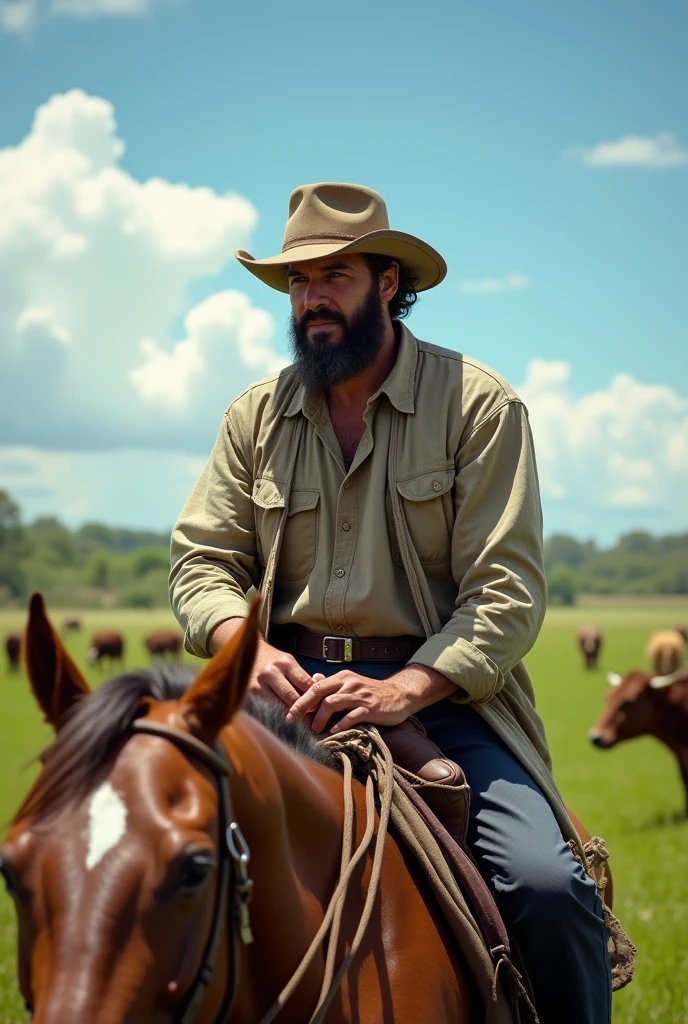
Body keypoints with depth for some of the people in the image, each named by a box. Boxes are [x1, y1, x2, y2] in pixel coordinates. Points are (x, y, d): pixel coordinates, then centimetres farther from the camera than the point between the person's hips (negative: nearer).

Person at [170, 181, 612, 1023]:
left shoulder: (479, 405, -1)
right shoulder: (256, 416, 11)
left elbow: (507, 591, -7)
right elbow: (202, 559, 11)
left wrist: (403, 691, -22)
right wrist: (248, 646, -12)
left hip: (443, 694, -3)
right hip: (294, 691, 3)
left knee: (545, 884, -22)